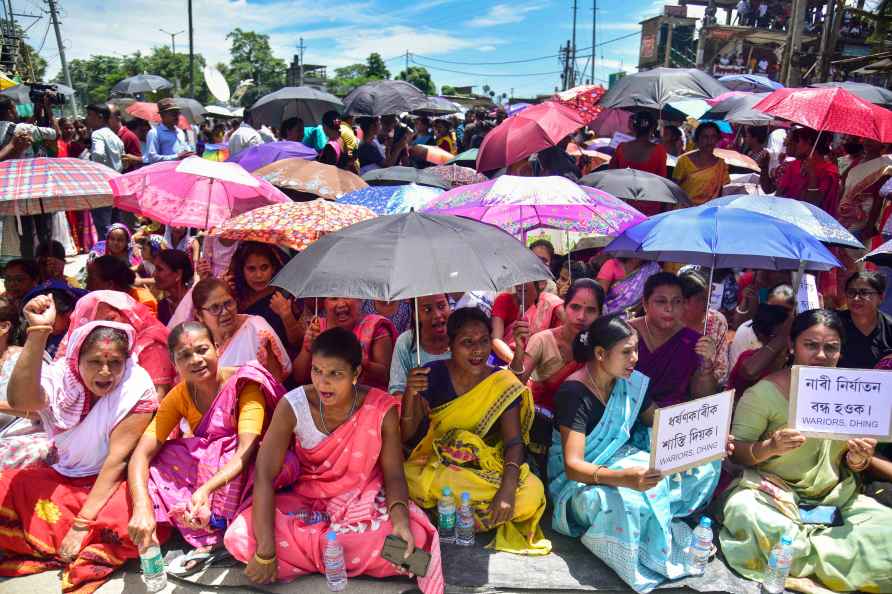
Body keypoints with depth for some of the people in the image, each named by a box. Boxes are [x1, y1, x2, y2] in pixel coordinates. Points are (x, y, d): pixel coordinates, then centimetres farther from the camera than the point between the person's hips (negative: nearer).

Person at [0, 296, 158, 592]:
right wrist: (38, 333, -42)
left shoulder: (136, 389, -18)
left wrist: (82, 523, -21)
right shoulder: (63, 377, -10)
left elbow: (116, 460, -19)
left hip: (113, 484, -4)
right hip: (61, 478, 4)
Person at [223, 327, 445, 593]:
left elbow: (393, 474, -12)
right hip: (305, 499, 1)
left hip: (363, 499, -1)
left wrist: (400, 518, -34)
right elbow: (264, 474, -22)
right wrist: (266, 551, -29)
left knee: (412, 536, -30)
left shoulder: (382, 409, -18)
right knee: (239, 538, -25)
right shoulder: (293, 405, -20)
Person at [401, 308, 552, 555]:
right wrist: (410, 394, -24)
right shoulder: (434, 375, -6)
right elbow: (407, 436, -4)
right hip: (437, 467, -1)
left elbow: (514, 440, -12)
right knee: (413, 481, -35)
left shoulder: (502, 384, -5)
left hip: (487, 468, 1)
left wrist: (508, 488, -30)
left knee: (532, 494, -28)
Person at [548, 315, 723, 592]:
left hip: (622, 460, 7)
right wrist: (623, 478, -47)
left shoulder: (632, 382, -2)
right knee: (622, 504, -40)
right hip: (581, 479, -7)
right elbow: (573, 466, -28)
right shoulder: (574, 393, -22)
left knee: (705, 464, -6)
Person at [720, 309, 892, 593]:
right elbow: (737, 452, -7)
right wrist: (770, 448, -27)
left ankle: (800, 559, -13)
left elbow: (850, 466, 13)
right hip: (773, 492, -4)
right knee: (742, 509, -36)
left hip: (834, 496, 4)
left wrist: (858, 459, -11)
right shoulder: (765, 391, -8)